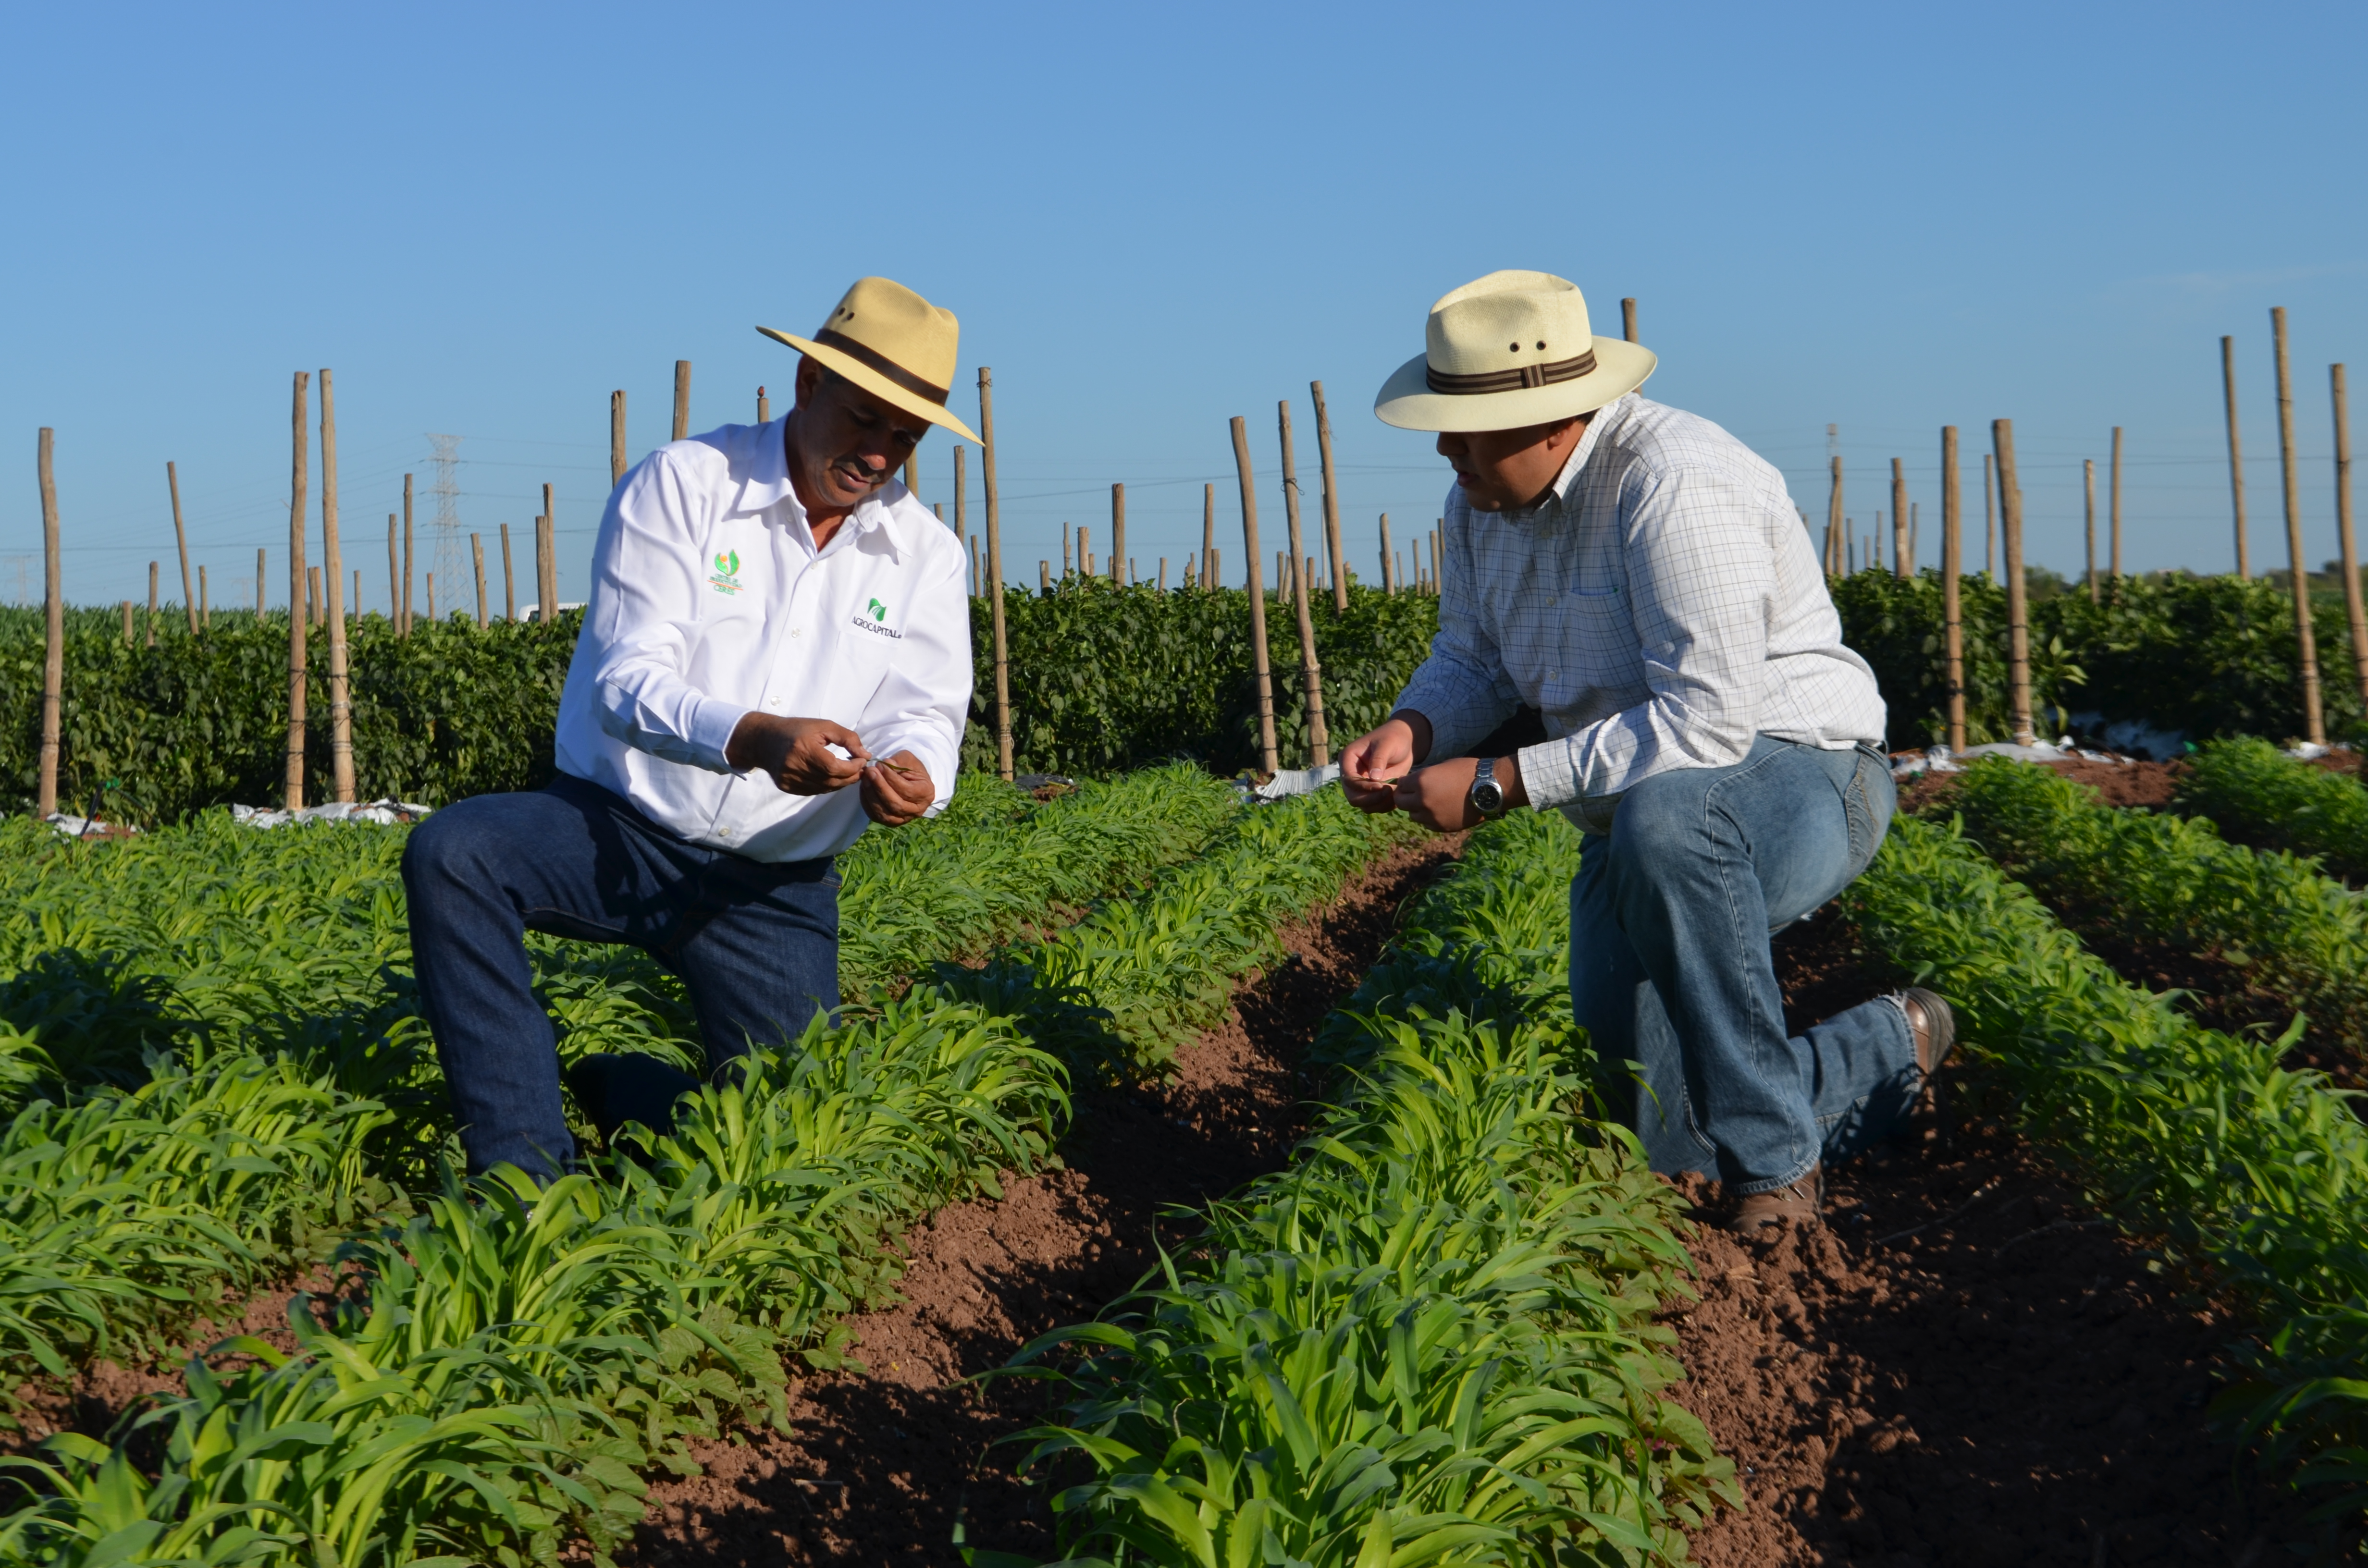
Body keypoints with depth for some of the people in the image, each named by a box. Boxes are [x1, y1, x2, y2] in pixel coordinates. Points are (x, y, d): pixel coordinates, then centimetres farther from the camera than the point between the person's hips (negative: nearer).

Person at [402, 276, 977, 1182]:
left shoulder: (929, 556, 5)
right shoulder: (682, 484, -7)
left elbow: (925, 715, -3)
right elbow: (628, 680, -16)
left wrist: (911, 773, -30)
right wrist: (752, 738, -36)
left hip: (773, 887, 3)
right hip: (617, 831, -2)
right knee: (452, 853, -32)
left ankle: (618, 1087, 29)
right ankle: (526, 1173, -26)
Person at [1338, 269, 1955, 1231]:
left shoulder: (1671, 487, -27)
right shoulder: (1484, 504, 0)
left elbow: (1705, 723, -33)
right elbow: (1473, 662, 13)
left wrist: (1495, 786, -29)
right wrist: (1413, 730, -12)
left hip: (1802, 782, -8)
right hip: (1639, 829, 8)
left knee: (1662, 817, -44)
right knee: (1668, 1149, 0)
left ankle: (1773, 1164, -27)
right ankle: (1892, 1050, 27)